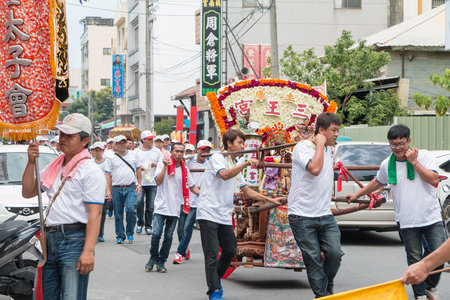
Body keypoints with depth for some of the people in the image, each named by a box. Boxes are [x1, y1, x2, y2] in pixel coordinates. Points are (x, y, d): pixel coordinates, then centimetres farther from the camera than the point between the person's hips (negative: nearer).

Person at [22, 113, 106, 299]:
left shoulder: (91, 171, -7)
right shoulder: (53, 168, 18)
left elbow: (95, 214, -15)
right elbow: (27, 193, 18)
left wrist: (88, 251, -24)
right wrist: (31, 163, 4)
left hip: (74, 241, -8)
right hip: (49, 240, 8)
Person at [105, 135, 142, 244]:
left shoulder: (133, 155, 10)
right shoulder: (111, 158, 5)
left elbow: (138, 170, 16)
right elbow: (108, 175, 5)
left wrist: (139, 185, 7)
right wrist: (108, 190, -2)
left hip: (131, 188, 0)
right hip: (116, 189, 0)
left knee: (130, 209, -17)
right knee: (118, 214, 4)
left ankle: (130, 233, 0)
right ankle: (120, 236, 15)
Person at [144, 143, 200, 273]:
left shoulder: (185, 169, 10)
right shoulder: (162, 164, 1)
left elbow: (192, 187, 15)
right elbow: (158, 182, -11)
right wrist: (166, 166, -17)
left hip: (175, 208, 3)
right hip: (161, 206, -3)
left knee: (168, 236, 2)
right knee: (156, 234, -10)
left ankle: (161, 261, 15)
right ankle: (153, 257, 12)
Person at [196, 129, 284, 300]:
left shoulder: (235, 167, 20)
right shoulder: (217, 158, -5)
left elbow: (248, 192, 23)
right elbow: (224, 175, -26)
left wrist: (270, 200, 18)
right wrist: (246, 164, -33)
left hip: (225, 216, 8)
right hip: (208, 214, -8)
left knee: (230, 251, 11)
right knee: (212, 253, -7)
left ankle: (216, 278, 32)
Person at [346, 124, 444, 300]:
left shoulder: (423, 155, 0)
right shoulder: (387, 164, 7)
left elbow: (434, 179, -11)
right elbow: (378, 182, 27)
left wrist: (414, 161, -13)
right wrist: (357, 195, 32)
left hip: (432, 219, -1)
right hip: (408, 222, 1)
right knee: (415, 260, 1)